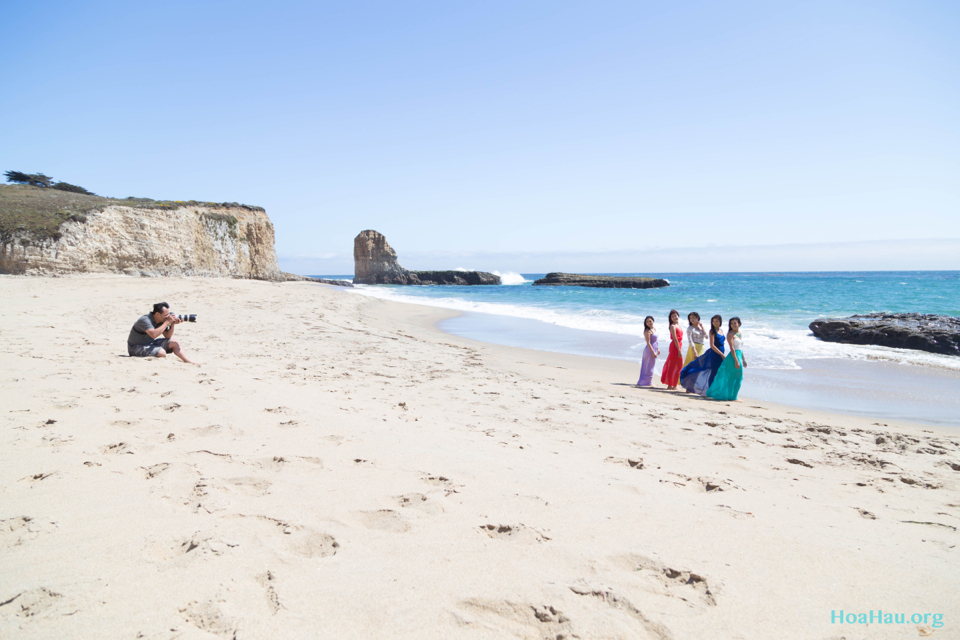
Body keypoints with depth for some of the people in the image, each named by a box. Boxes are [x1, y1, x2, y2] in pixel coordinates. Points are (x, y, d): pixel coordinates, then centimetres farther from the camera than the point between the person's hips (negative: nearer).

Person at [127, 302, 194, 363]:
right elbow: (153, 334, -40)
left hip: (150, 343, 8)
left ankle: (189, 362, -1)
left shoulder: (161, 320, -2)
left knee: (174, 343, -1)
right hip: (136, 348, -8)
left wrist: (172, 324, -14)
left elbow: (167, 336, 3)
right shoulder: (145, 320, -25)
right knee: (161, 352, -32)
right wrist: (167, 322, -32)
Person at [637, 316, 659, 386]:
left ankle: (648, 382, 25)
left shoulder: (654, 328, 9)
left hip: (654, 349, 9)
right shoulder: (648, 331, -18)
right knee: (649, 367, -1)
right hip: (650, 350, -9)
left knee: (651, 367, 16)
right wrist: (653, 352, -23)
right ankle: (646, 382, 8)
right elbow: (648, 343, -21)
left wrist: (658, 349, 18)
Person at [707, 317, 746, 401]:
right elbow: (732, 348, -18)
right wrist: (736, 360, -23)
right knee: (735, 377, -4)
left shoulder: (739, 334, 14)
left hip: (739, 356, 9)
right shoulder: (730, 334, -11)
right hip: (733, 357, -9)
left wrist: (743, 359, 21)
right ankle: (732, 396, 5)